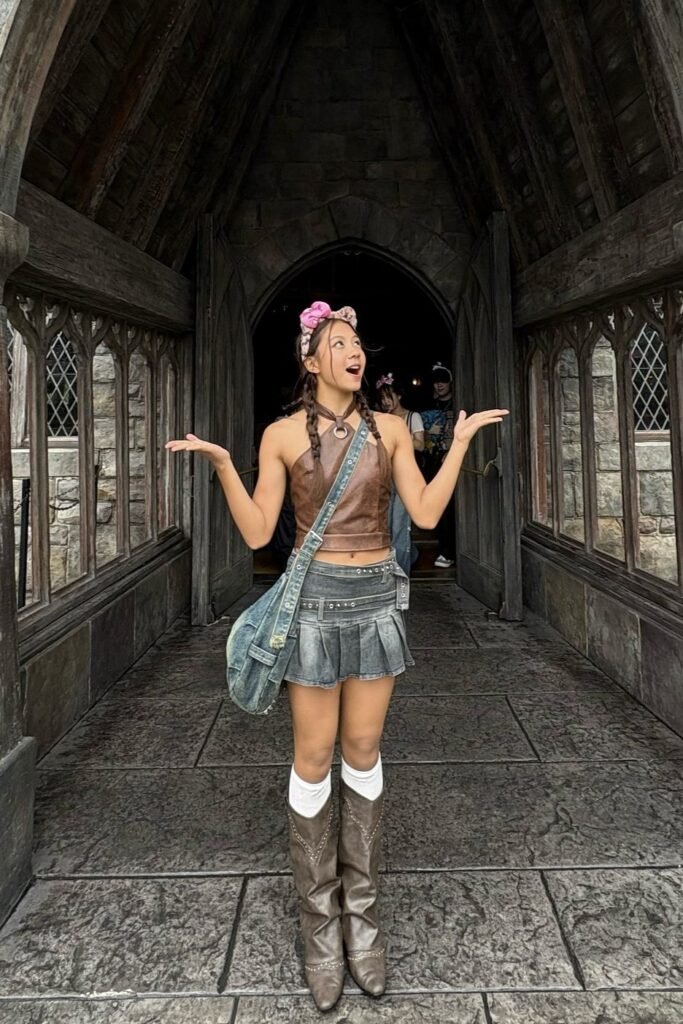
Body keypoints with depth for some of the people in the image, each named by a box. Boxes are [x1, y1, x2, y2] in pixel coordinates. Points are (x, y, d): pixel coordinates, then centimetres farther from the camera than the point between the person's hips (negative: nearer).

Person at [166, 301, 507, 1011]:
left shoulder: (390, 429, 5)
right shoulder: (283, 435, -3)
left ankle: (362, 914, 26)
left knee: (363, 753, 11)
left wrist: (461, 441, -1)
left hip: (378, 598, 3)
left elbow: (425, 513, -1)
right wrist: (220, 462, -16)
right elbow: (257, 533, -5)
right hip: (316, 597, -2)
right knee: (314, 758, 4)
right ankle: (321, 924, 20)